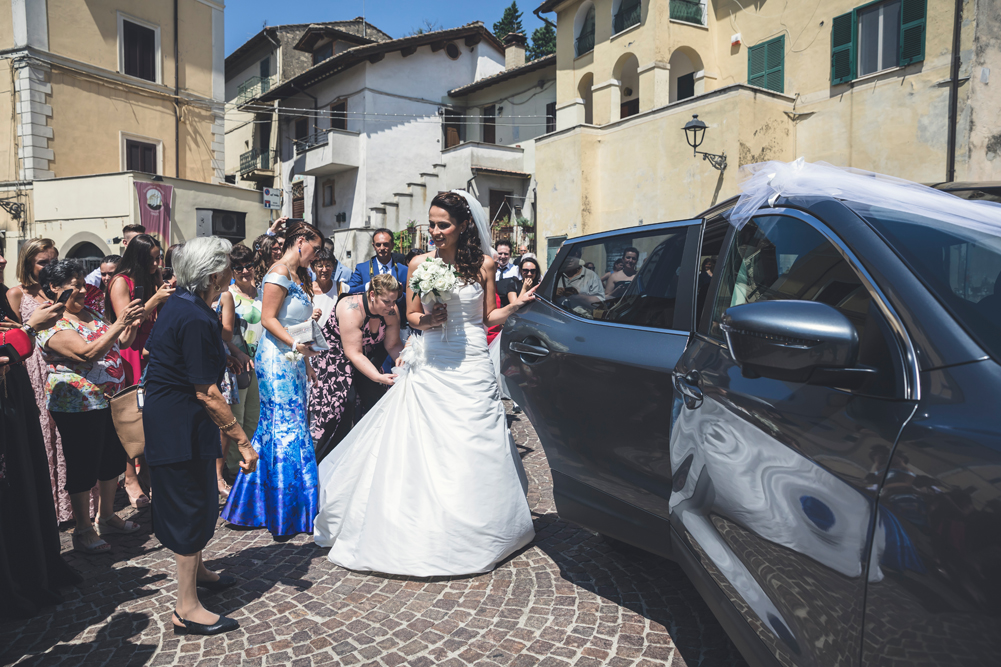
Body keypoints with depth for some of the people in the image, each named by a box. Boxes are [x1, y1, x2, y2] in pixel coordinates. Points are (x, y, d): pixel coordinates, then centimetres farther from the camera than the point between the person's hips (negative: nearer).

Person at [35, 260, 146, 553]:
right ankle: (83, 529, 19)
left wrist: (132, 322, -5)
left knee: (112, 461, 17)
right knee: (83, 468, 4)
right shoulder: (52, 325, -16)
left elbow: (121, 342, 14)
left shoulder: (89, 314, 10)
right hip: (79, 408, -8)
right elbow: (89, 353, -29)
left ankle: (107, 516, 34)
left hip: (110, 401, 8)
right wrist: (120, 322, -34)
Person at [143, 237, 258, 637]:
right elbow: (206, 393, -27)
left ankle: (195, 570, 44)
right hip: (181, 427, -10)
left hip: (167, 418, 10)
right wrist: (243, 441, -23)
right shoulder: (196, 319, -25)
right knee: (192, 506, 1)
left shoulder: (178, 304, 6)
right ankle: (187, 609, 14)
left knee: (197, 499, 23)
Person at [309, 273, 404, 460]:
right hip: (332, 359, -6)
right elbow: (354, 353, -30)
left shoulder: (391, 312, -14)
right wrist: (379, 377, -38)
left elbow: (393, 344, -6)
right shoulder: (351, 309, -31)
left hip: (365, 360, 6)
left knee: (374, 399, -9)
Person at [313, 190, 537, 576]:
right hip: (430, 367, 0)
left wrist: (515, 306, -8)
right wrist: (426, 321, -12)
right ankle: (423, 532, 18)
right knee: (422, 448, 2)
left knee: (472, 450, 5)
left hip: (471, 366, 0)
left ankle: (471, 530, 24)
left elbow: (488, 318, 8)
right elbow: (411, 316, 9)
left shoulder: (484, 264, 2)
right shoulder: (420, 263, 2)